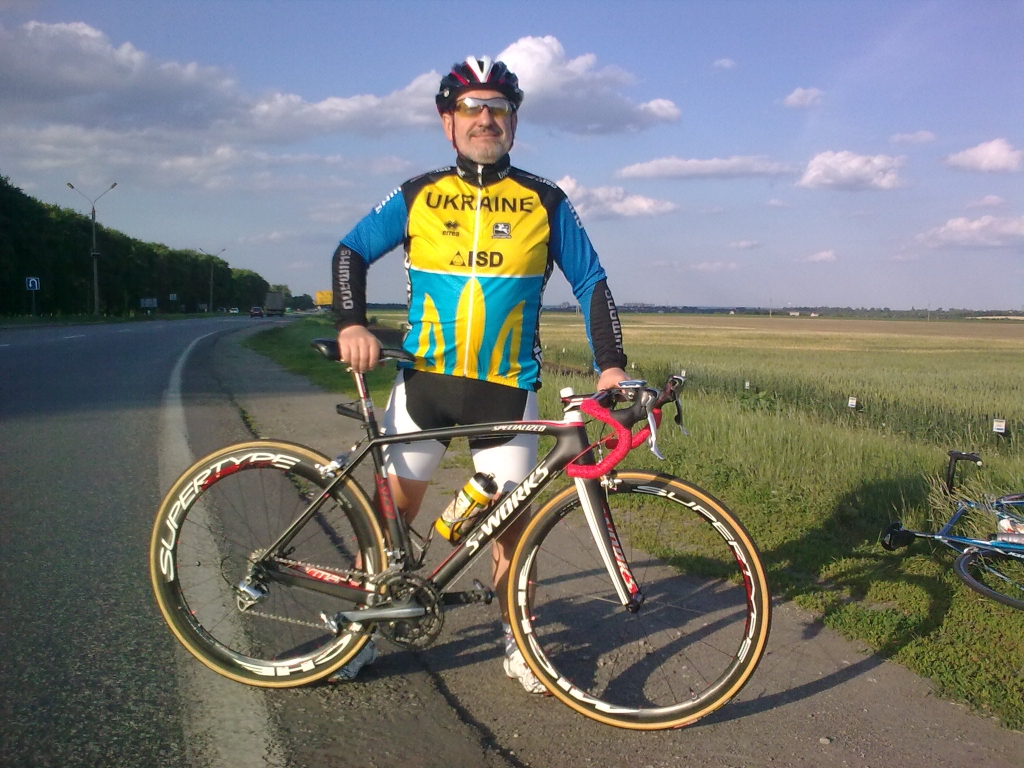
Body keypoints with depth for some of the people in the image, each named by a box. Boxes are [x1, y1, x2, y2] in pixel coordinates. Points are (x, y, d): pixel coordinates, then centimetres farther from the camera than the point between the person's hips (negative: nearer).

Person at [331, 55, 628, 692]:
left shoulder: (544, 202, 3)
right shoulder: (419, 196, 5)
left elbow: (590, 281, 5)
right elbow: (351, 252, 8)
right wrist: (352, 324, -9)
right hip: (423, 381, 1)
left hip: (507, 388, 0)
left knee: (510, 519, 4)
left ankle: (517, 640, 24)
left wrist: (611, 364, -6)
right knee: (391, 508, 3)